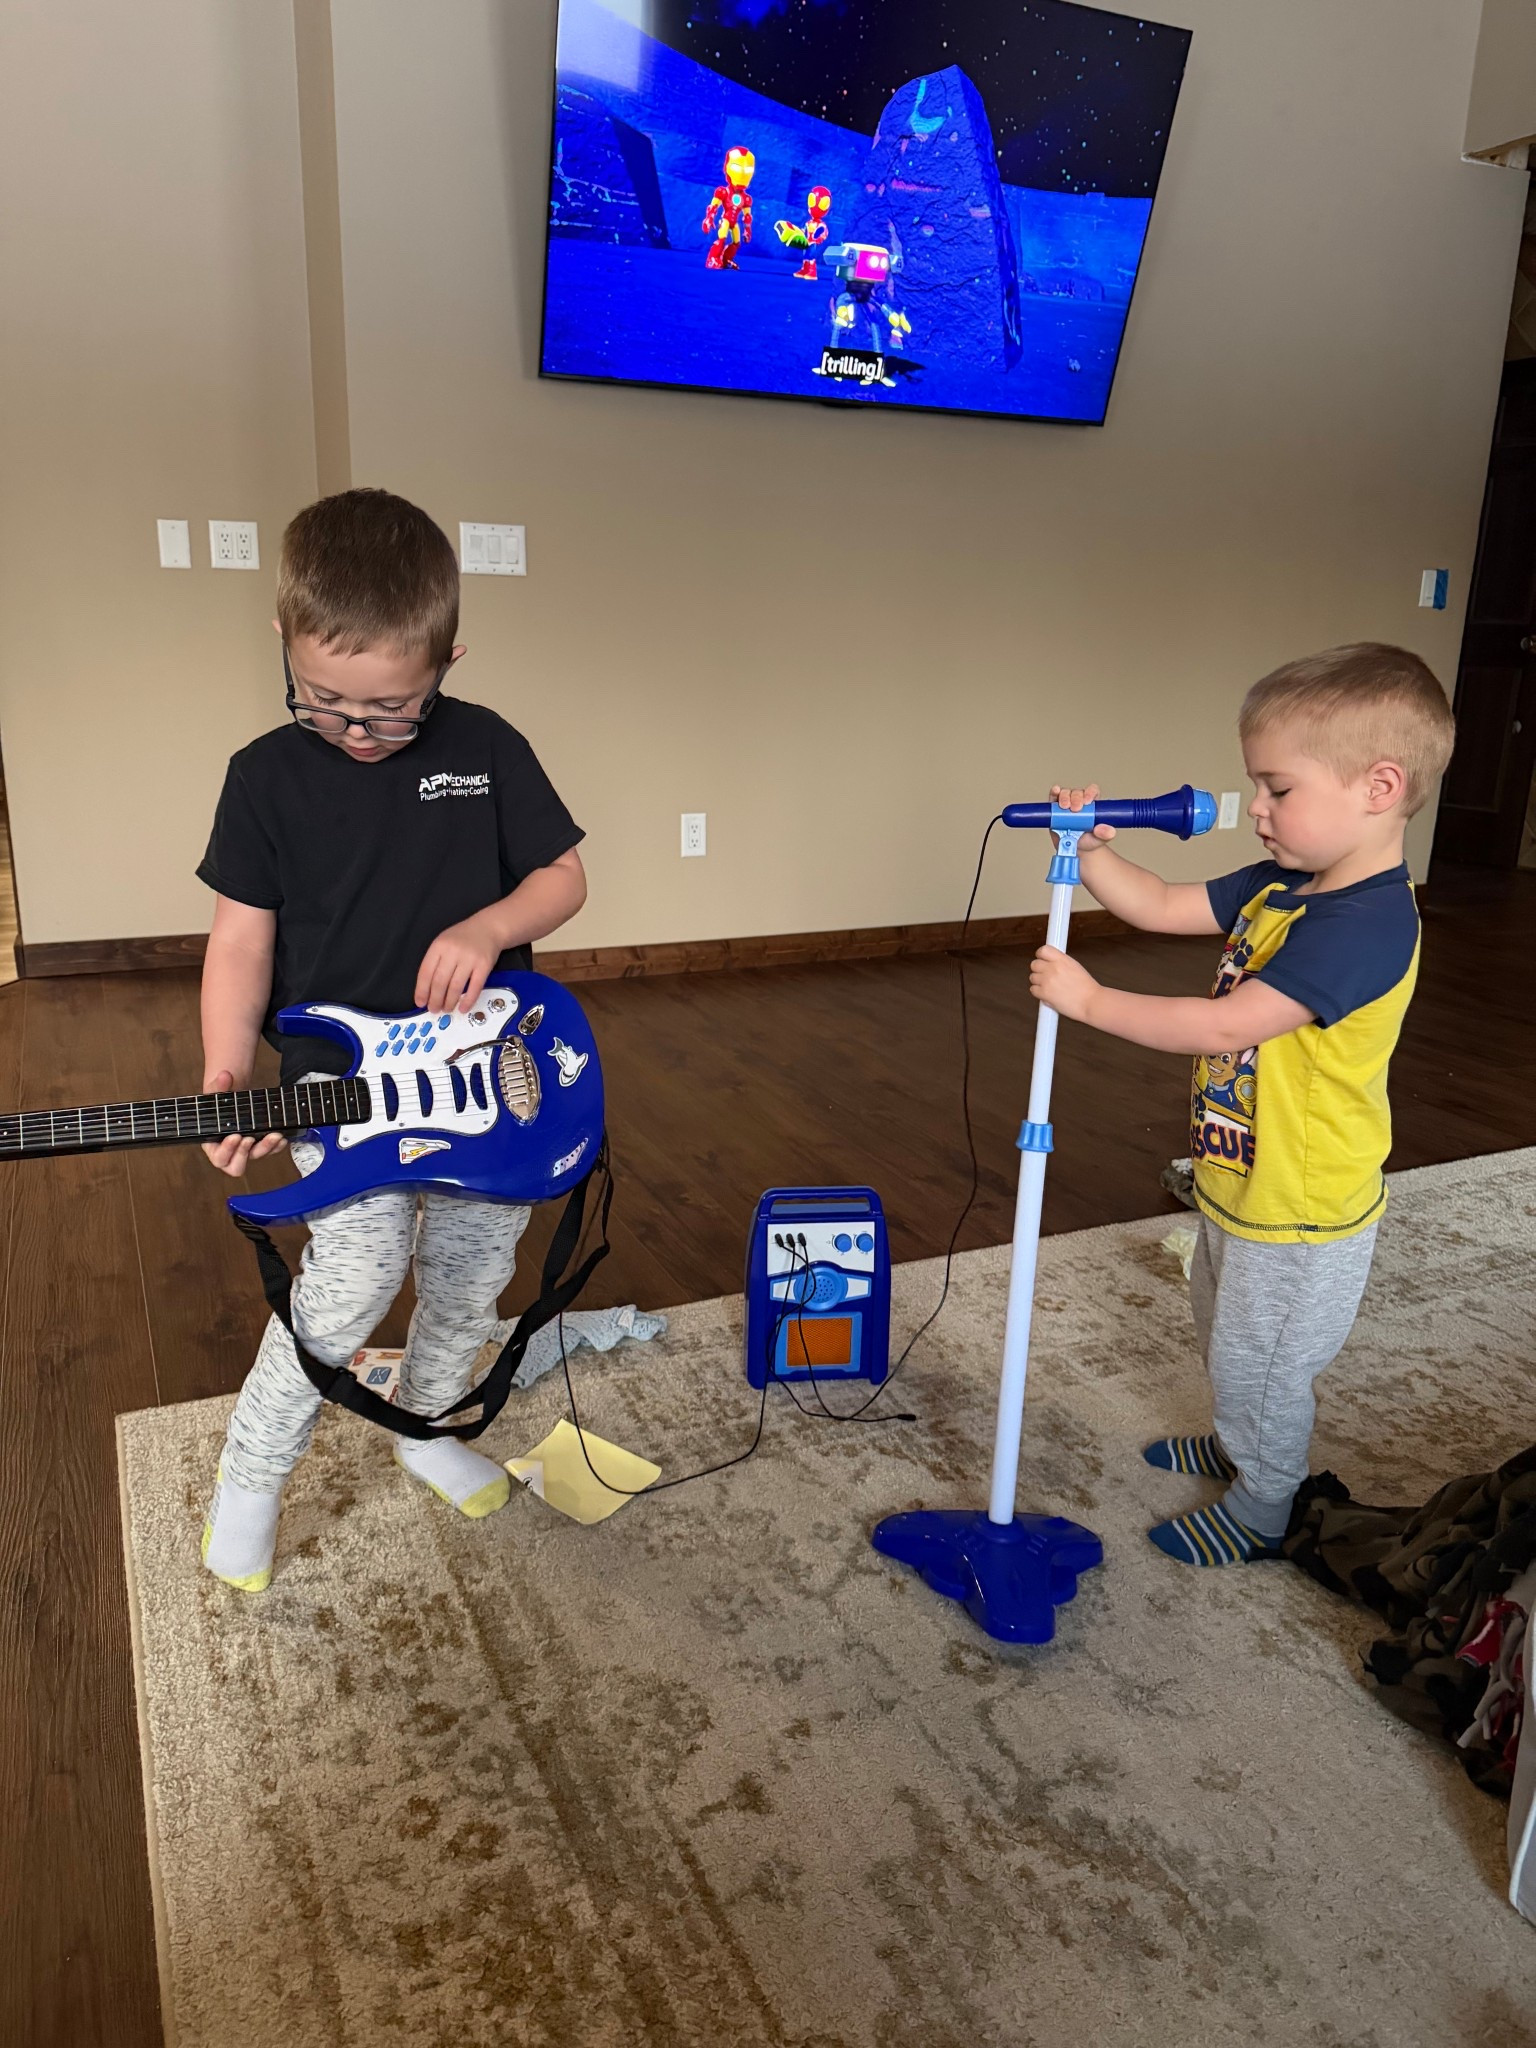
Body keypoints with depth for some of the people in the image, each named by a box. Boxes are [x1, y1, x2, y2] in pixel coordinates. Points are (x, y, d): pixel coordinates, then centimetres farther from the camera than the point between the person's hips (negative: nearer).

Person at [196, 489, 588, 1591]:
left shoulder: (487, 748, -3)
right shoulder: (267, 775, -6)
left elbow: (566, 877, 3)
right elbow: (243, 936, -4)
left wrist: (488, 927, -17)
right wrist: (228, 1075, -17)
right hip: (342, 1082, -2)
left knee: (471, 1280, 14)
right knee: (358, 1273, -19)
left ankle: (425, 1427, 44)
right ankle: (249, 1479, 7)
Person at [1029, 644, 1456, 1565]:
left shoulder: (1365, 925, -31)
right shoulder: (1282, 886, -2)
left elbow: (1227, 1024, -34)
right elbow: (1162, 906, 3)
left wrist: (1090, 999, -29)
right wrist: (1092, 850, -14)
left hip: (1301, 1215, -9)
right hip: (1243, 1183, 9)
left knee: (1261, 1365, 12)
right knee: (1227, 1339, 30)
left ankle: (1260, 1512, 35)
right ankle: (1240, 1445, 54)